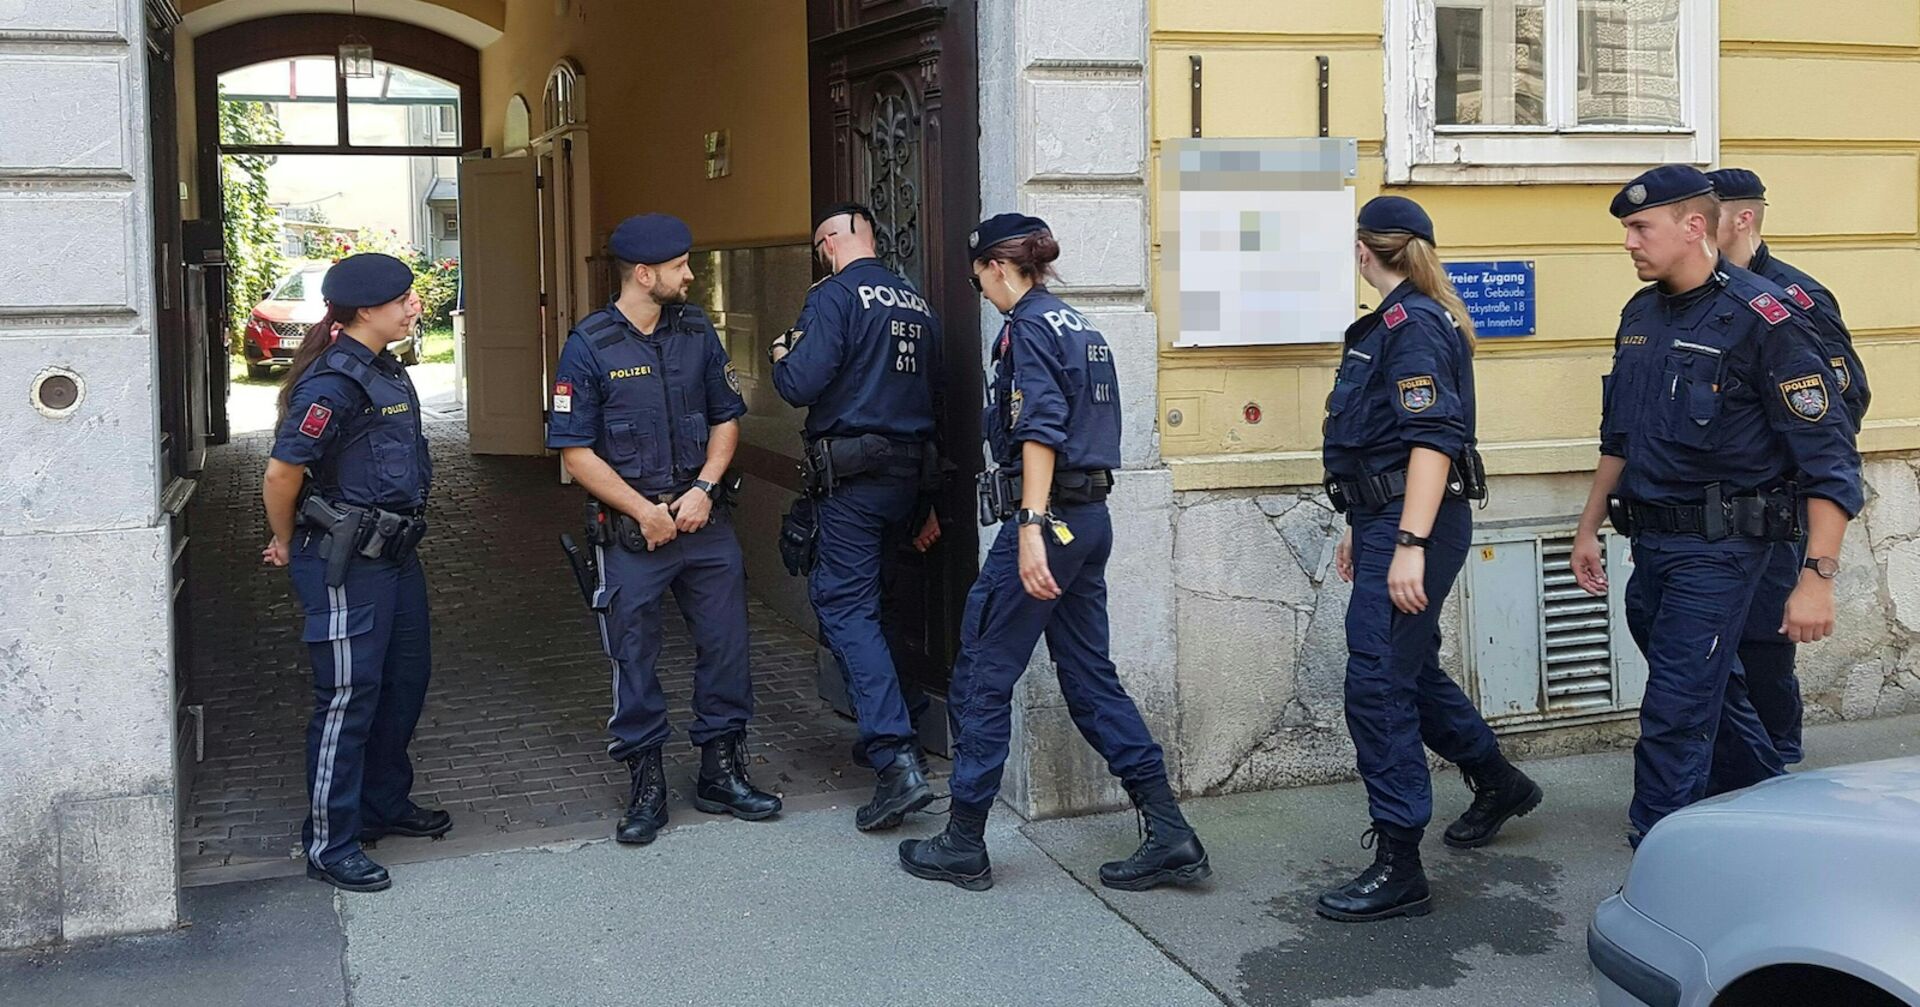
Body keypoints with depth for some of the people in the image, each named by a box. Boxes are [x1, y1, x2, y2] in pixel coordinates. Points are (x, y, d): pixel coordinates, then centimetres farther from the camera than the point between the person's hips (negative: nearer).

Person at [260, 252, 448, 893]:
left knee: (406, 679, 18)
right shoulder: (333, 383, -20)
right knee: (349, 697, -3)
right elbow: (282, 473, -18)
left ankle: (385, 803, 35)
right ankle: (330, 845, 8)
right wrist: (287, 546, -3)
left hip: (393, 552, 10)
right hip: (345, 564, -10)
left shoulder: (386, 371, 10)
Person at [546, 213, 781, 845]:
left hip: (704, 522, 4)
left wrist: (702, 490, -5)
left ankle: (722, 774, 22)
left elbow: (726, 418, 10)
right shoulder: (590, 347, -8)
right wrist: (645, 510, -12)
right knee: (635, 661, 5)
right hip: (630, 531, -4)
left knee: (726, 646, 7)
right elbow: (576, 452, -8)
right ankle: (646, 788, 18)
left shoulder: (696, 332, 5)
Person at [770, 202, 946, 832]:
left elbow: (801, 385, -18)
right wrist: (927, 502, 25)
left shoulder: (835, 295, -7)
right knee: (852, 592, 23)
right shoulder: (916, 303, 15)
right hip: (910, 473, 7)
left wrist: (781, 356, 7)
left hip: (851, 477, -7)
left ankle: (898, 761, -16)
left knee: (845, 606, -6)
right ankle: (894, 713, 25)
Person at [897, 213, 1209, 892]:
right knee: (1090, 676, 11)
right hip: (1092, 518, 9)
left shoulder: (1029, 326, -10)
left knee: (981, 676, 2)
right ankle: (1171, 837, 9)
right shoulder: (1079, 325, 17)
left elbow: (1040, 430, -21)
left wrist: (1031, 528, -27)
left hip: (1049, 517, -9)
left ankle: (963, 845, 11)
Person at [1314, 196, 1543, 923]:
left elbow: (1432, 441, -22)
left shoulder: (1412, 325, -14)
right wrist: (1360, 529, 25)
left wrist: (1410, 547, -27)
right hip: (1387, 520, 10)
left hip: (1413, 524, -10)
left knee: (1378, 686, -9)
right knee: (1412, 671, 22)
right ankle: (1499, 783, 43)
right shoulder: (1396, 322, 16)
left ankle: (1397, 869, -2)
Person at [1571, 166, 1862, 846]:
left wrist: (1818, 578, -20)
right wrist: (1589, 527, 23)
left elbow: (1828, 460, -15)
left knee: (1675, 718, -6)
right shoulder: (1641, 316, 9)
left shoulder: (1762, 320, -15)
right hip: (1651, 544, 8)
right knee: (1711, 697, 19)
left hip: (1718, 547, -8)